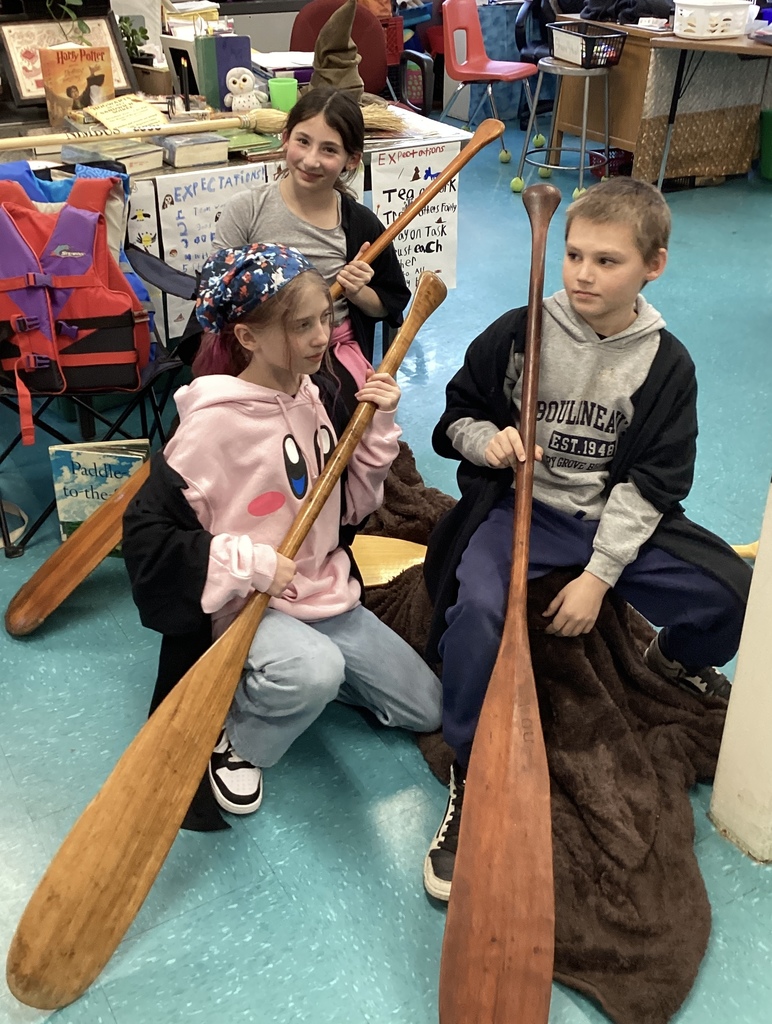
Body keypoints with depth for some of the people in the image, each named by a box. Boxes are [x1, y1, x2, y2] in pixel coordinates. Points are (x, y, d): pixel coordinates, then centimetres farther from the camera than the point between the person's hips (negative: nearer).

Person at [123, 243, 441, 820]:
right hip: (250, 606, -7)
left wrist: (378, 426, -6)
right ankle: (236, 740, -7)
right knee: (317, 671, -40)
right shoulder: (214, 422, -20)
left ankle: (294, 667, 25)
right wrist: (248, 563, -25)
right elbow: (147, 533, -19)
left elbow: (352, 506, 6)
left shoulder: (312, 398, 2)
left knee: (427, 708, 12)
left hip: (328, 594, 7)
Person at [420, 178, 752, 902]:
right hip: (517, 508, -2)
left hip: (615, 519, 2)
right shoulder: (516, 333, -6)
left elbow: (652, 482, -4)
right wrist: (487, 441, -18)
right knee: (476, 607, -34)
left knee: (733, 591, -13)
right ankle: (470, 777, -12)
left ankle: (676, 658, 26)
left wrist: (599, 575, -12)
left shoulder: (666, 365, -3)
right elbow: (456, 416, 6)